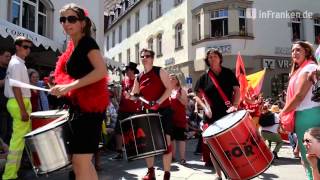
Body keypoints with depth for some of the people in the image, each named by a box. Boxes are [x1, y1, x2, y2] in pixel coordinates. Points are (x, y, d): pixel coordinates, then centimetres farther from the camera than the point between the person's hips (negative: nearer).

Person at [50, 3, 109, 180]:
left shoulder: (87, 42, -8)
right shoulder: (74, 47, 18)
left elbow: (101, 71, -23)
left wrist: (69, 86, -25)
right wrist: (66, 91, 14)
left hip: (89, 107, -10)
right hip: (79, 107, 10)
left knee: (80, 162, -7)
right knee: (83, 161, 14)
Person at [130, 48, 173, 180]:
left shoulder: (160, 71, -5)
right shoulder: (139, 78, 10)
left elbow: (169, 88, -13)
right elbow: (134, 95, 13)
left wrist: (158, 102, -24)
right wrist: (129, 96, -10)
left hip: (163, 110, -5)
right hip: (148, 112, 6)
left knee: (165, 140, -6)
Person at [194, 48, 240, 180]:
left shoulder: (228, 73, 5)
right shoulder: (204, 77, 5)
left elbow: (237, 90, 0)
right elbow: (198, 95, 7)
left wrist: (234, 105, -16)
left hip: (228, 114, -1)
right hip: (212, 116, 1)